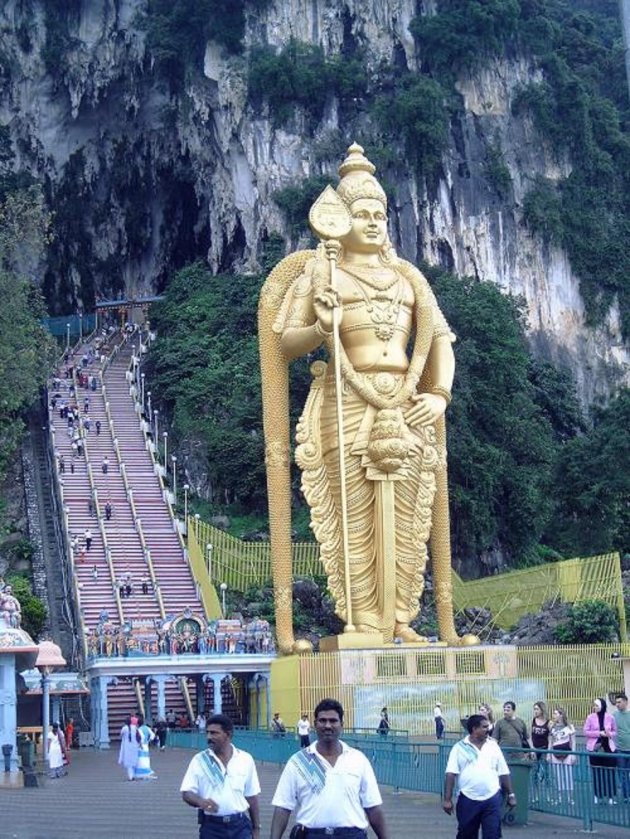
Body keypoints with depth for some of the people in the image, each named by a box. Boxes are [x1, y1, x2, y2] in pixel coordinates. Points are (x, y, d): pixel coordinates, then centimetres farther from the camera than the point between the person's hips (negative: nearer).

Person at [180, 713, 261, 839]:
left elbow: (251, 796, 8)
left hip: (239, 825, 1)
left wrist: (256, 828, 9)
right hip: (211, 827, -1)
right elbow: (186, 792, -5)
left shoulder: (245, 759, 2)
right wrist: (201, 802, -27)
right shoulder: (199, 760, -2)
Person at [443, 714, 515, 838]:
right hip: (468, 800, -1)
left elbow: (504, 773, 11)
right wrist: (447, 799, -13)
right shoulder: (460, 747, -2)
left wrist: (510, 795, 8)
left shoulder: (493, 746, 7)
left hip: (492, 799, 2)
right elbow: (451, 774, -7)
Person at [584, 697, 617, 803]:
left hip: (608, 747, 0)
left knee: (609, 772, 0)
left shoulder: (610, 717, -2)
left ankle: (610, 796, 7)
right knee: (597, 772, 4)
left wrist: (610, 734, -15)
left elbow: (615, 732, 7)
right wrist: (599, 733, -15)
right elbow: (586, 732, -4)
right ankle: (598, 796, 14)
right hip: (595, 748, 0)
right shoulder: (590, 717, -3)